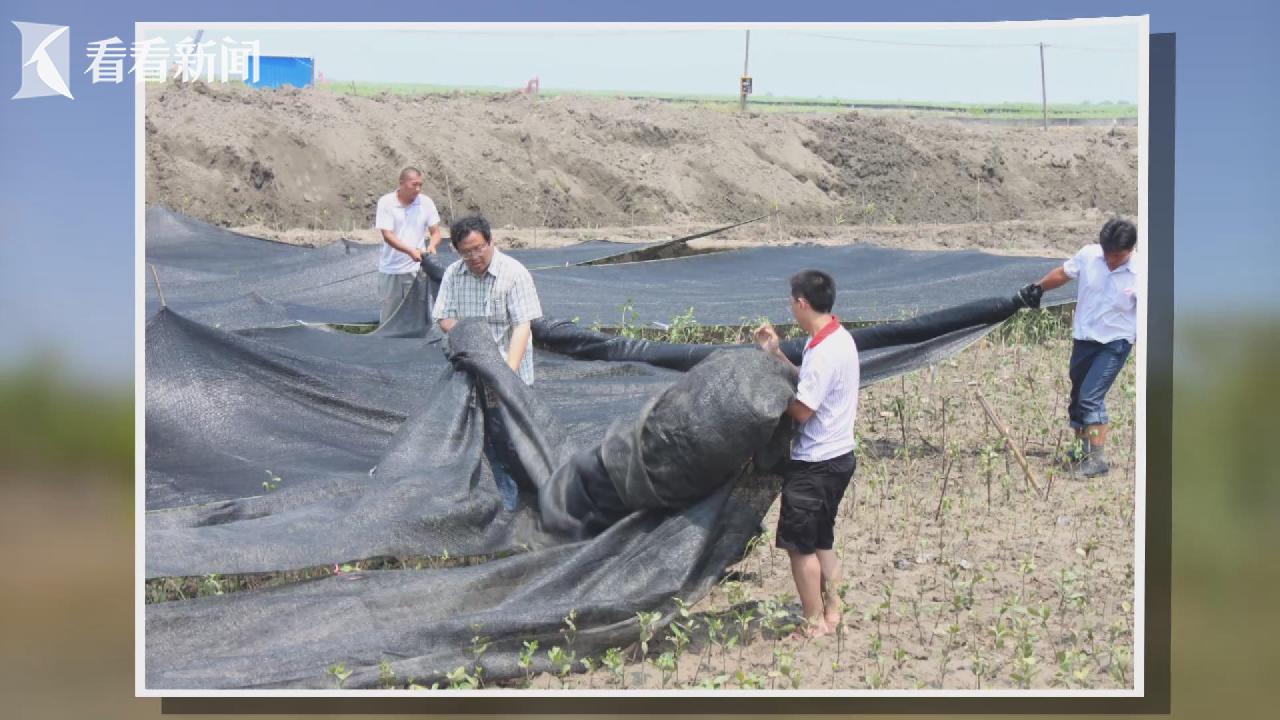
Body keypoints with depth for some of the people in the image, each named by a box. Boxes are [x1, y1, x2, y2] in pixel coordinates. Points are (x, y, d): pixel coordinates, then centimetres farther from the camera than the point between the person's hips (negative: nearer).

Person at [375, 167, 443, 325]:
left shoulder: (426, 202, -1)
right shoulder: (386, 202, -8)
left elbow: (435, 232, 5)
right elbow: (387, 235, -14)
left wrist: (432, 245, -19)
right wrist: (411, 251, -28)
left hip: (417, 268, 1)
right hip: (391, 270, -1)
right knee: (389, 312, 7)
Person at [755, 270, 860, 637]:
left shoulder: (824, 351, -24)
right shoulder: (837, 338, 7)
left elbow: (801, 410, -22)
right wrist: (776, 353, 11)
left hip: (815, 465, -10)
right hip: (836, 456, 10)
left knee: (799, 545, 1)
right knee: (821, 541, 19)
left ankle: (815, 622, 8)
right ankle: (832, 612, 25)